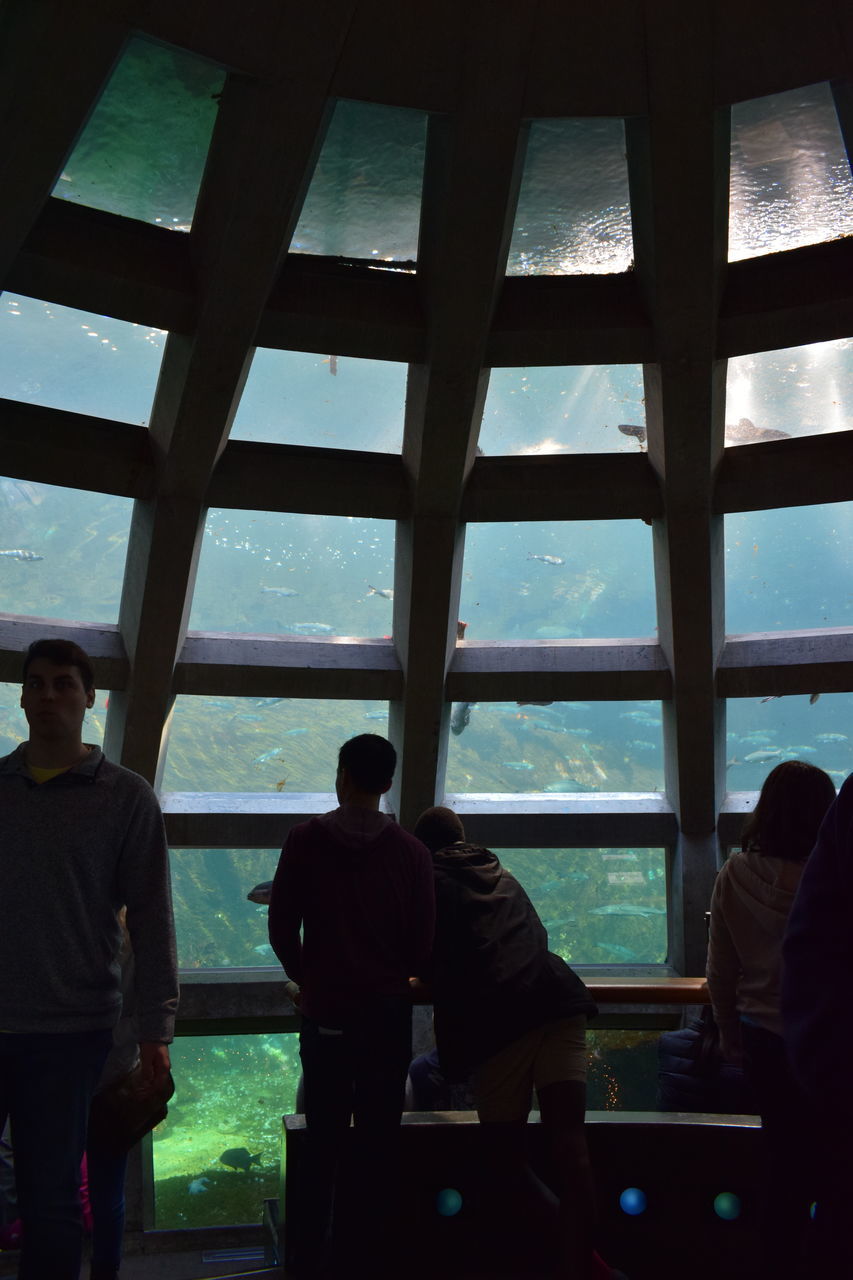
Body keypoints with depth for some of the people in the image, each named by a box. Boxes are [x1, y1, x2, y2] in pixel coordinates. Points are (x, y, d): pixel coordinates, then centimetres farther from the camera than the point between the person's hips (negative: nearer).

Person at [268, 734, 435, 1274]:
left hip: (325, 1013, 0)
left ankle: (314, 1251, 18)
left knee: (324, 1137, 11)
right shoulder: (411, 852, -7)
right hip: (389, 1013, 0)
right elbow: (422, 944, -2)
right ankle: (376, 1246, 19)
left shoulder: (305, 840, -7)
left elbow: (282, 928, -3)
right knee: (380, 1138, 10)